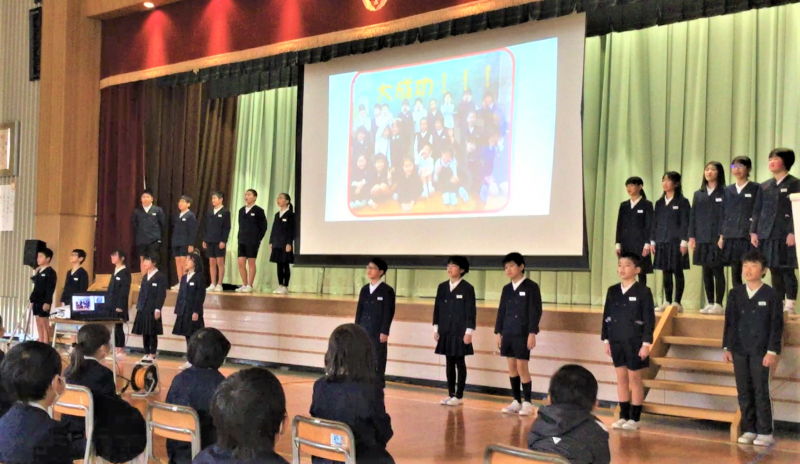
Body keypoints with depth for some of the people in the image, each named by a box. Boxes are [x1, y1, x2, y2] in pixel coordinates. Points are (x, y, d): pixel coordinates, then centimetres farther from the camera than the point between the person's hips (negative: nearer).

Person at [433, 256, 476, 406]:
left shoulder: (467, 288, -6)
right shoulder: (442, 287, 9)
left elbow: (471, 311, -8)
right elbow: (437, 308, 12)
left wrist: (469, 332, -13)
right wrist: (436, 328, 8)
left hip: (460, 332, -5)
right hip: (445, 332, 5)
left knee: (460, 363, 1)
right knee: (449, 363, 9)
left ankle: (459, 396, 5)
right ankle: (451, 394, 15)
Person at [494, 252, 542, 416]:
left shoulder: (531, 287, -6)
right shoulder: (506, 289, 12)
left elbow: (536, 311, -10)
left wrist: (532, 333, -15)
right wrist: (499, 332, 10)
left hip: (523, 334, -6)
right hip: (508, 334, 6)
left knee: (522, 367, -8)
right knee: (512, 368, 8)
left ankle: (527, 403, 1)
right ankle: (516, 402, 15)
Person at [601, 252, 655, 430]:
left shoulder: (643, 291, -8)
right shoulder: (612, 291, 7)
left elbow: (649, 319, -9)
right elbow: (606, 316, 11)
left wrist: (646, 343, -14)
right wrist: (606, 340, 8)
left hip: (635, 342, -5)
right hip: (616, 341, 5)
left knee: (634, 379, 2)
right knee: (621, 379, 10)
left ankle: (634, 419, 9)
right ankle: (623, 416, 18)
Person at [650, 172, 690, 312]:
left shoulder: (682, 202, -2)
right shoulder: (659, 203, 13)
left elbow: (685, 223, -6)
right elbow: (655, 222, 15)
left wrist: (684, 242, -13)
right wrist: (652, 241, 9)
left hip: (676, 242, -5)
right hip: (662, 242, 5)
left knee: (677, 272, -1)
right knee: (666, 273, 8)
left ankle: (677, 303, 3)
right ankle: (667, 302, 13)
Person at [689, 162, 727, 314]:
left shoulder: (724, 193, -1)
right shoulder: (698, 194, 15)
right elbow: (693, 216, 13)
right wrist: (691, 236, 5)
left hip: (717, 239, -5)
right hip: (702, 239, 5)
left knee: (718, 271, -2)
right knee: (706, 272, 8)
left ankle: (718, 304, 3)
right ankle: (710, 303, 14)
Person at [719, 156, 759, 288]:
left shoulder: (756, 188, 2)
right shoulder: (728, 190, 15)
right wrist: (722, 236, 10)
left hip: (749, 237, -4)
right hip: (731, 238, 4)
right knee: (735, 274, 5)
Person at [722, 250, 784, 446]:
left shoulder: (772, 295, -3)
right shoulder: (735, 294, 9)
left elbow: (776, 326, -6)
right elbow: (729, 322, 11)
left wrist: (772, 351, -11)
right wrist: (727, 348, 6)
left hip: (760, 351, -4)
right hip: (739, 350, 4)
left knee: (761, 392, -3)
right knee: (744, 392, 7)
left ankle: (765, 432, 4)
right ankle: (749, 430, 14)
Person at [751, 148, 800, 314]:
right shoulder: (765, 186, 16)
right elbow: (757, 211, 16)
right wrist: (754, 232, 7)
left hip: (785, 235, -5)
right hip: (767, 235, 5)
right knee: (774, 271, 8)